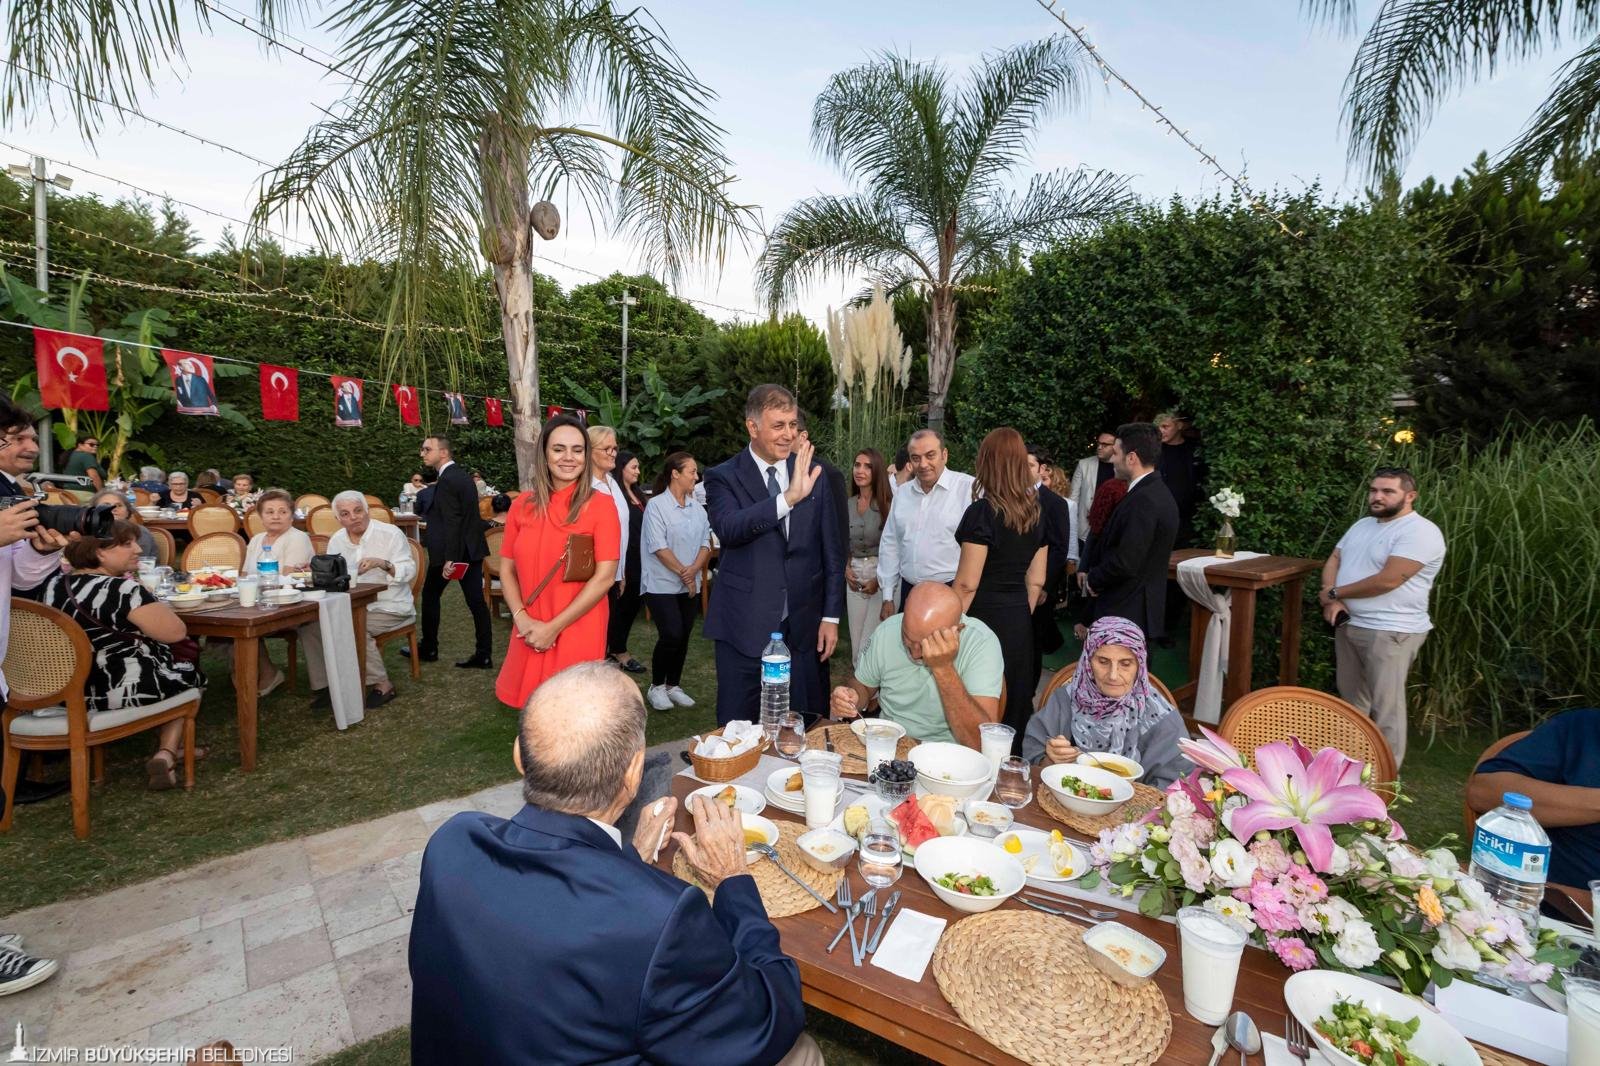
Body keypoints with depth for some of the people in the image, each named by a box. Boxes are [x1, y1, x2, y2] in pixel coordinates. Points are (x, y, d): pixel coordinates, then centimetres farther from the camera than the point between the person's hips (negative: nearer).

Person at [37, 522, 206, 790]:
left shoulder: (53, 584, 3)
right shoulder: (122, 589, -22)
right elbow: (176, 632, -20)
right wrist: (138, 592, -6)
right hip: (127, 690, -8)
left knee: (169, 661, 29)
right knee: (190, 673, 19)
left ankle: (169, 749, 29)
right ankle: (166, 755, 7)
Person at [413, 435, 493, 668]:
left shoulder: (447, 480, -15)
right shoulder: (463, 475, 12)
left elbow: (452, 523, -20)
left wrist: (449, 559, -22)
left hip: (450, 550, -8)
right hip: (472, 548, 8)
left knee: (430, 595, 12)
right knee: (476, 600, 4)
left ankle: (428, 649, 25)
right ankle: (483, 655, 5)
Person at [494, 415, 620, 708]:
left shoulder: (600, 504, -7)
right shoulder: (522, 506, 5)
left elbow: (605, 577, -13)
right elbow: (507, 569, 9)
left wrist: (554, 627, -13)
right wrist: (522, 618, -8)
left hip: (578, 632, -3)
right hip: (530, 633, 4)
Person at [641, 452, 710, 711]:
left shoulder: (697, 508, 8)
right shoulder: (656, 505, -8)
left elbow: (705, 543, 5)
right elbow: (659, 547, -13)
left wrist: (694, 569, -12)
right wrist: (683, 572, -12)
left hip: (690, 585, 5)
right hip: (662, 584, -5)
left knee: (683, 636, 8)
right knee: (671, 635, -11)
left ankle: (673, 685, 23)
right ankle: (656, 687, 9)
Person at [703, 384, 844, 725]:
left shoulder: (814, 473, 5)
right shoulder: (723, 477, -3)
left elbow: (832, 548, 8)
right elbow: (729, 528, -24)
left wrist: (831, 616, 5)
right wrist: (789, 497, -35)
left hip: (801, 626, 3)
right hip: (745, 626, -2)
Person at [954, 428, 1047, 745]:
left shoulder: (982, 512, -15)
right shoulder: (1035, 514, 6)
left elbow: (967, 583, -16)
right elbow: (1036, 580, 11)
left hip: (984, 618, -7)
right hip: (1019, 622, 7)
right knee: (1014, 703, 17)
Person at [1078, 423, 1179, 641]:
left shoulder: (1143, 500, -21)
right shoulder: (1156, 492, 10)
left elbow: (1125, 563, -25)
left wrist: (1093, 580, -8)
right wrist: (1093, 574, 7)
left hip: (1125, 612, -10)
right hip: (1138, 608, 10)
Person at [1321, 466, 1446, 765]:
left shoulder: (1420, 532, -14)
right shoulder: (1362, 525, 13)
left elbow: (1386, 580, -22)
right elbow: (1333, 561, 13)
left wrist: (1334, 592, -9)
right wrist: (1332, 602, -6)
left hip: (1390, 632, -8)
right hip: (1348, 625, 8)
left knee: (1385, 708, -3)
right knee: (1350, 701, 18)